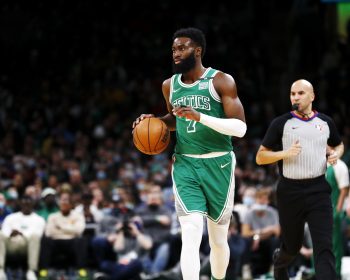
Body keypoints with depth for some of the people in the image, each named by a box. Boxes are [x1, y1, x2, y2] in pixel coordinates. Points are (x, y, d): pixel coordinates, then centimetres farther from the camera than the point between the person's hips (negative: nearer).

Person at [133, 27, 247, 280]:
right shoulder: (170, 85, 8)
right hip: (185, 165, 2)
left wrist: (200, 116, -25)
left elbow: (240, 128, -15)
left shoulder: (221, 81, -8)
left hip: (218, 164, -2)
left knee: (218, 238, 9)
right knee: (191, 234, -16)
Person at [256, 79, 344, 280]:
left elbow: (338, 144, 26)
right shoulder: (281, 123, -1)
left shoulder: (325, 122, 7)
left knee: (324, 247, -13)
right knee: (292, 246, 14)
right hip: (290, 192, -1)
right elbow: (260, 157, 0)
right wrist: (284, 153, -16)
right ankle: (279, 263, 48)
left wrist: (336, 154, 3)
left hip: (318, 190, 1)